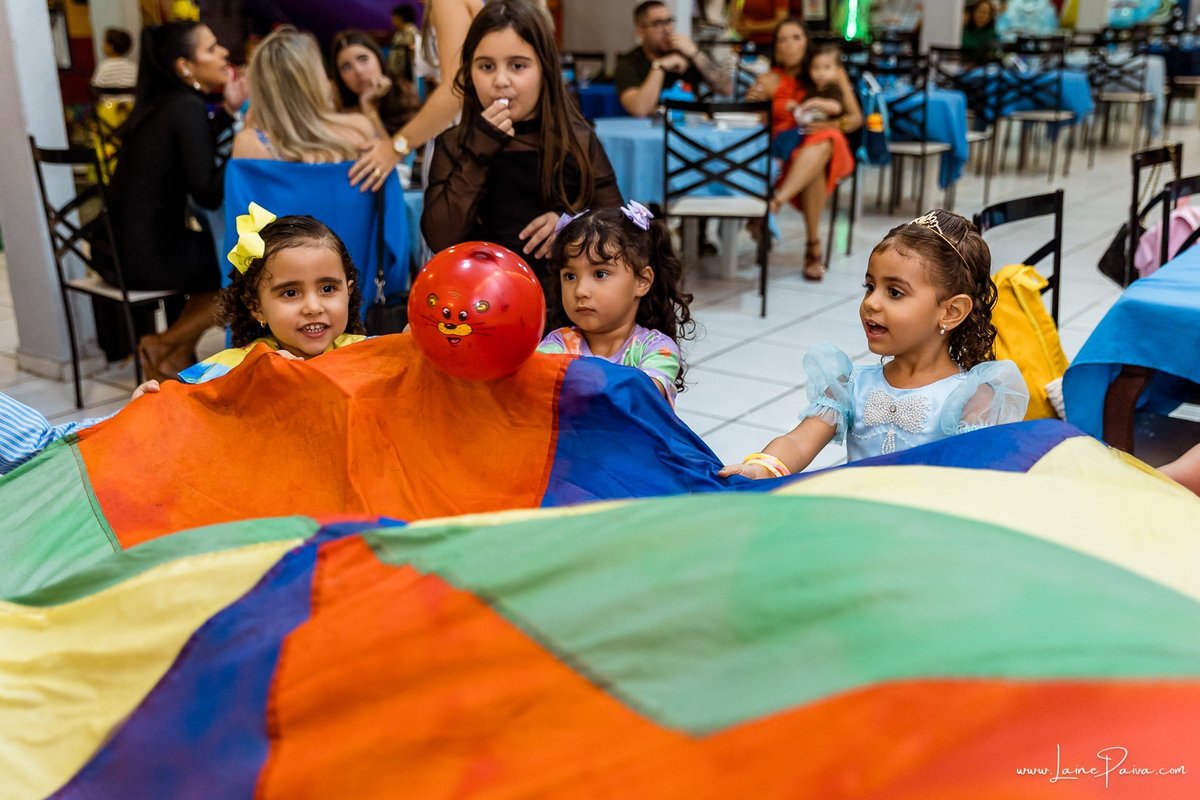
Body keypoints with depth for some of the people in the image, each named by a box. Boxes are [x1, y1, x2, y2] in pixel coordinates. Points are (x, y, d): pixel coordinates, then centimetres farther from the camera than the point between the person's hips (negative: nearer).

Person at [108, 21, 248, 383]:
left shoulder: (161, 102, 12)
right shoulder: (187, 107, -14)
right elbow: (208, 194, -18)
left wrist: (228, 109, 10)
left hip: (120, 246, 9)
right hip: (147, 254, -9)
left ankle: (180, 355, 23)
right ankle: (165, 345, 7)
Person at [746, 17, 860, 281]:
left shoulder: (833, 74, 9)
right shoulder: (770, 80, 8)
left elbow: (856, 118, 5)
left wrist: (832, 124, -16)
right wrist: (753, 101, -21)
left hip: (828, 149, -1)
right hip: (783, 149, 1)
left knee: (822, 142, -38)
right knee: (814, 170, -36)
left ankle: (774, 204, -54)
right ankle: (814, 247, -38)